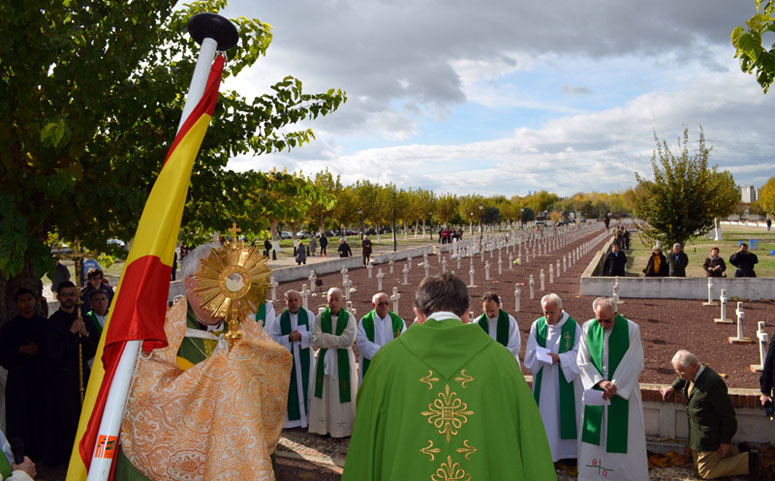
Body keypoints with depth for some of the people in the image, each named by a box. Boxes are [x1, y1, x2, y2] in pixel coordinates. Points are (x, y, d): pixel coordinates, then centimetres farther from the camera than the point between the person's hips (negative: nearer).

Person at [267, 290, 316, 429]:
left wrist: (300, 336, -19)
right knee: (289, 388, 3)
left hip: (304, 357, -1)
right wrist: (288, 338, -16)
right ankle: (290, 419, 12)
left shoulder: (309, 315, 1)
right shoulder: (280, 318, 4)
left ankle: (306, 417, 13)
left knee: (305, 386, 3)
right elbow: (272, 339, -2)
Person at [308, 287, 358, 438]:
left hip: (344, 360, -1)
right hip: (324, 359, 2)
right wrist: (338, 341, -13)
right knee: (324, 393, 3)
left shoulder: (349, 318, -2)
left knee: (342, 393, 1)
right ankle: (324, 427, 12)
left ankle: (344, 427, 9)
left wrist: (326, 338, -11)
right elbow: (316, 341, -8)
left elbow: (349, 340, -15)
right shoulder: (320, 318, 2)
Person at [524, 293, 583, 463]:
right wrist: (547, 356, -19)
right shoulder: (537, 325, 0)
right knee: (544, 415, 6)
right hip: (543, 380, 2)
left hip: (566, 379, -2)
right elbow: (531, 352, 0)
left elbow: (578, 354, -7)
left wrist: (559, 357, -22)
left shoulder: (573, 326, -6)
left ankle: (569, 451, 17)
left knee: (566, 414, 5)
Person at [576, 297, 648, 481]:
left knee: (623, 436, 4)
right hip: (595, 391, 3)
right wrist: (601, 382, -15)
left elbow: (634, 364, -10)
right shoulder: (588, 328, -3)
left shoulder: (631, 329, -10)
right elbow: (583, 362, -2)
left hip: (624, 391, -2)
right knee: (593, 433, 9)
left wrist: (615, 386, -15)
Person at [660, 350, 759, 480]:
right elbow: (683, 379, 25)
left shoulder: (713, 383, -30)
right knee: (698, 465, 21)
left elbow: (727, 414, -22)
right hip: (697, 434, 9)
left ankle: (748, 461, 10)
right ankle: (737, 451, 27)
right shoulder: (693, 374, -3)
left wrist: (726, 440, -17)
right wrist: (673, 387, 7)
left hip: (709, 435, -9)